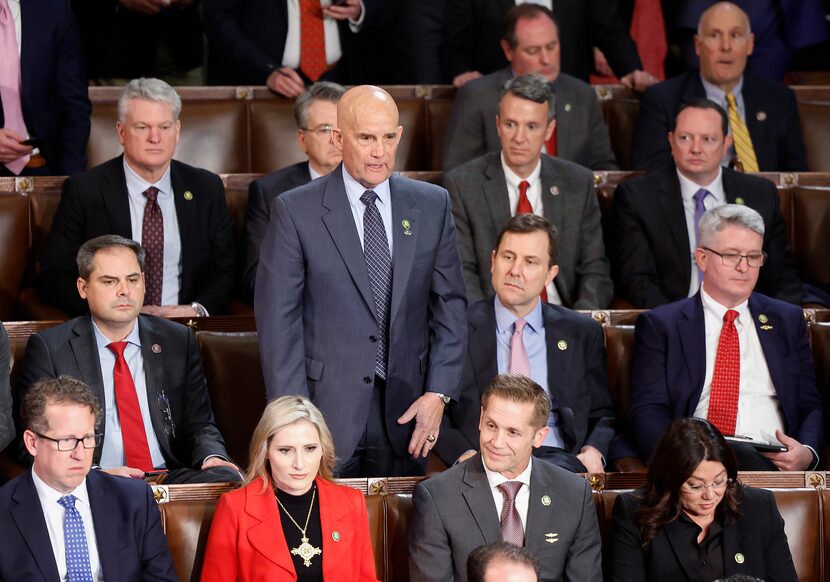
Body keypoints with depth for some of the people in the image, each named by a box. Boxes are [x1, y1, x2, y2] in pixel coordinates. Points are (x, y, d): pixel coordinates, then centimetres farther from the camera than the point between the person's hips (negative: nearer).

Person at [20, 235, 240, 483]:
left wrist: (212, 456, -9)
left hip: (172, 475, 3)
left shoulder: (178, 341, 14)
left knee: (228, 480, -29)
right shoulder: (48, 348, 4)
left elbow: (199, 423, 16)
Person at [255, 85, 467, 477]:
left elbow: (450, 305, 9)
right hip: (325, 408, -3)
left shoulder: (432, 206, 7)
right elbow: (278, 322, -4)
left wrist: (438, 393, -1)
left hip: (405, 411, 3)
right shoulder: (294, 212, -4)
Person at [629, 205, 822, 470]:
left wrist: (806, 452, -5)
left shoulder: (787, 321, 22)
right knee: (742, 456, -39)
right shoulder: (660, 325, 12)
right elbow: (648, 411, 3)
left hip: (776, 463, 4)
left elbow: (811, 406, 20)